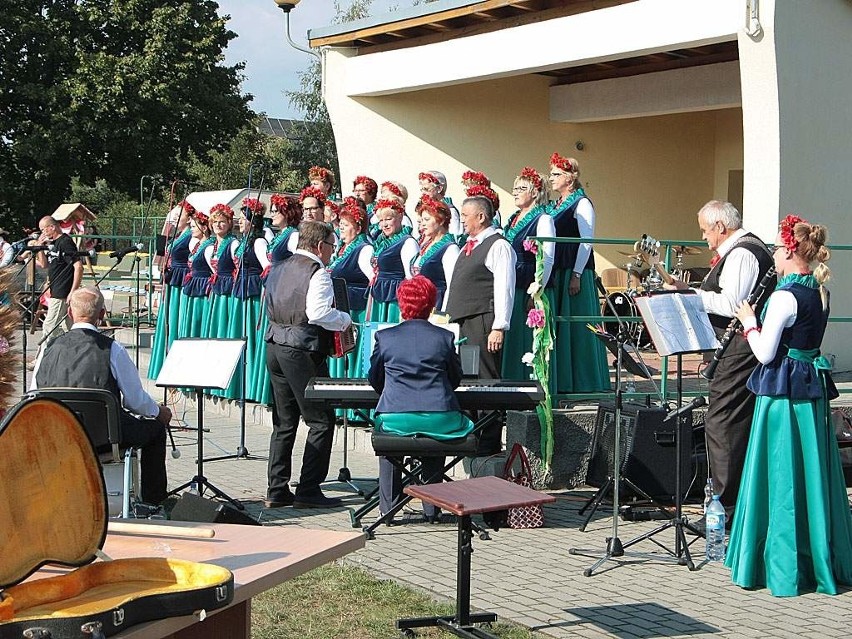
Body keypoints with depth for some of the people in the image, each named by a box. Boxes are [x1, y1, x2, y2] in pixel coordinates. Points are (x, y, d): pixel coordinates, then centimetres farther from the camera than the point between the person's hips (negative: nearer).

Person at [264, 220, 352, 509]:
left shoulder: (278, 269, 14)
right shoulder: (317, 272, -11)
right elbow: (318, 313, -21)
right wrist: (345, 320, -6)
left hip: (275, 344, 9)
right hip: (303, 350, -9)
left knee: (284, 421, 13)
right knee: (321, 420, -1)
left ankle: (276, 490, 13)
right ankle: (308, 491, -3)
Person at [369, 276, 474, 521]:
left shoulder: (385, 337, 5)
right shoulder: (444, 337, 6)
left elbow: (375, 380, 17)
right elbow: (455, 379, 18)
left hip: (395, 419, 0)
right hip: (440, 420, 0)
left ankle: (388, 506, 28)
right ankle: (432, 508, 30)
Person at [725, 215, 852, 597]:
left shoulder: (785, 297, -17)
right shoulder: (819, 292, 9)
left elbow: (765, 353, -16)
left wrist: (749, 323, 0)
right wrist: (758, 326, 14)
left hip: (782, 391, -8)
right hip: (813, 389, 8)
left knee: (781, 476, -1)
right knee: (811, 474, 13)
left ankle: (784, 568, 4)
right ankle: (821, 561, 21)